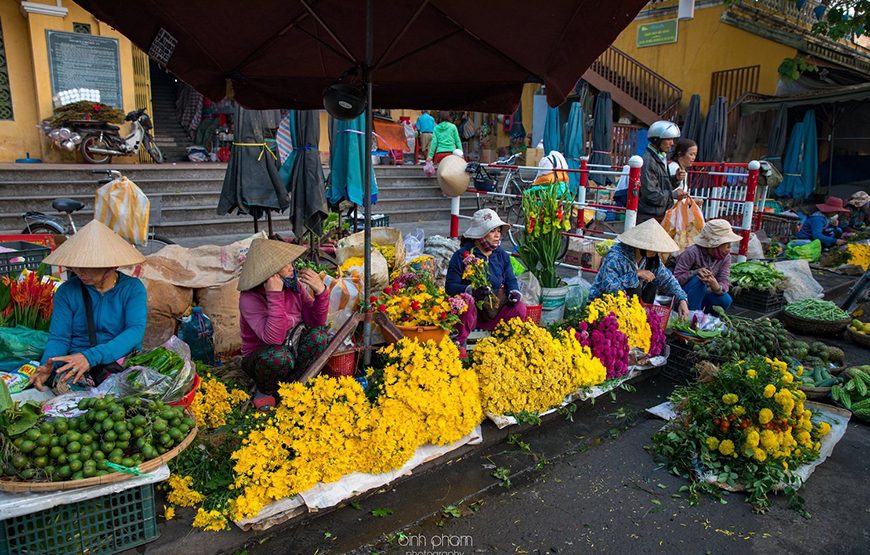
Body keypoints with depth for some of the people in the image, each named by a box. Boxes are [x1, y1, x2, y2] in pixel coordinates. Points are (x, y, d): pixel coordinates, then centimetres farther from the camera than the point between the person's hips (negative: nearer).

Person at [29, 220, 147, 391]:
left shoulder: (133, 288, -1)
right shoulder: (66, 291, 7)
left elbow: (135, 331, -15)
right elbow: (58, 338, 5)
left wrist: (91, 356, -29)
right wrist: (47, 366, -19)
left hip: (123, 363, -1)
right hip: (74, 367, 2)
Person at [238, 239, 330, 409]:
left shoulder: (294, 285, -8)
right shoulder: (249, 299, -23)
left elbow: (316, 321, -8)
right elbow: (274, 338, -36)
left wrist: (320, 291, -24)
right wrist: (275, 296, -40)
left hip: (293, 347, 5)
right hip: (261, 359, -5)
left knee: (320, 335, -22)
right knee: (280, 356, -38)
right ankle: (265, 390, -4)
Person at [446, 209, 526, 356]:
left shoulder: (502, 255, 10)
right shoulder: (462, 255, -8)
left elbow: (511, 280, 12)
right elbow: (450, 286, -13)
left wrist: (514, 292, -12)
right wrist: (471, 290, -32)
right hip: (471, 311, -4)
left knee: (520, 308, -23)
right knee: (466, 299, -38)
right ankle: (459, 343, -21)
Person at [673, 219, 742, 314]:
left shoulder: (726, 257, -7)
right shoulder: (692, 253, -24)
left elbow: (724, 282, -14)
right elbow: (676, 278, -25)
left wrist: (716, 286, -38)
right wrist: (696, 272, -41)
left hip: (703, 293, 5)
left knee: (725, 300, -23)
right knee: (698, 280, -34)